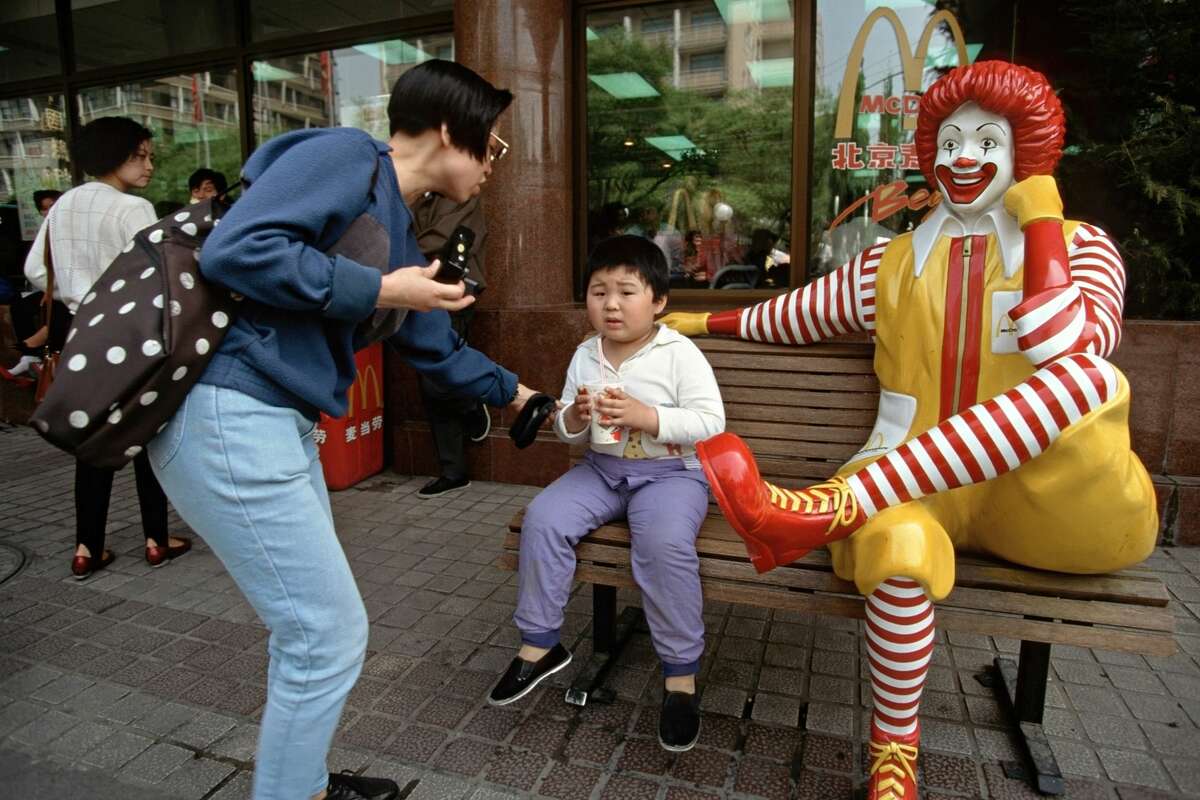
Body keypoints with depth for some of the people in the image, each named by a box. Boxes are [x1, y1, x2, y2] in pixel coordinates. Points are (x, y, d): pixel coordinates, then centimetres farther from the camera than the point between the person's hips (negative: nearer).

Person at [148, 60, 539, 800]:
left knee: (311, 624, 20)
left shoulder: (399, 230, 18)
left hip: (278, 425, 10)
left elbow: (436, 346, 29)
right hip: (229, 419, -10)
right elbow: (233, 249, -21)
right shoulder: (343, 155, -8)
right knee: (331, 636, -1)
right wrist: (380, 290, -14)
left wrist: (513, 392, 39)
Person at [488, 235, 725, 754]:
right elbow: (567, 433, 12)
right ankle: (540, 645, 2)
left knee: (664, 543, -32)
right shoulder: (585, 356, 6)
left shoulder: (680, 354, -10)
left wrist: (645, 416, -26)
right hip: (601, 468, 5)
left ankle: (681, 677, -12)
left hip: (671, 472, -5)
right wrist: (574, 418, -12)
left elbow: (711, 422, -16)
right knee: (542, 518, -16)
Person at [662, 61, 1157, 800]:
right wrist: (709, 322, 31)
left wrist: (1040, 224, -5)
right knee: (899, 544, -37)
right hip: (916, 486, 1)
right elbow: (799, 312, 24)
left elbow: (1072, 349, -11)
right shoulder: (896, 263, 16)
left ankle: (824, 510, -41)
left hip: (1050, 501, 0)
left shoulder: (1078, 244, 10)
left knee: (1090, 377, -33)